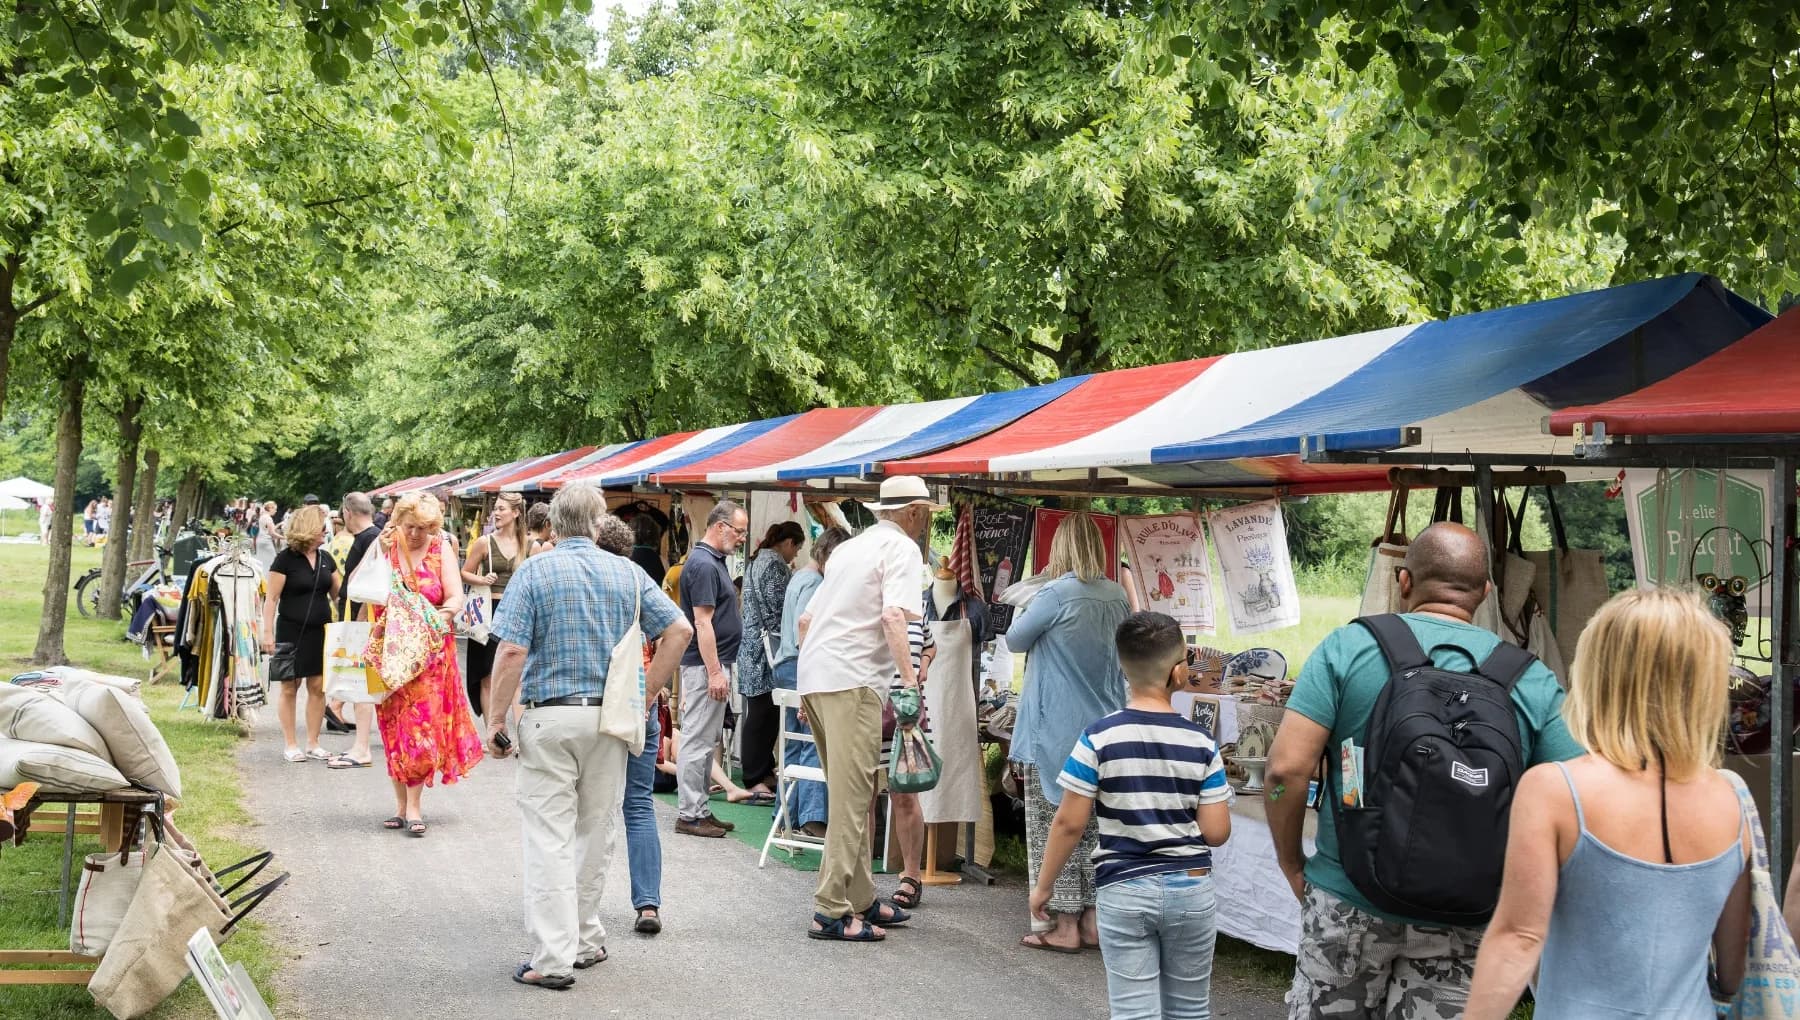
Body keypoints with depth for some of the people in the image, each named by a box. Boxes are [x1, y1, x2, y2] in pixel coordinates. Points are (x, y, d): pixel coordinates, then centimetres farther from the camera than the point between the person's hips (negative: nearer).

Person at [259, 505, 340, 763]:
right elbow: (272, 598, -8)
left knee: (318, 686, 4)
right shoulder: (285, 559, -7)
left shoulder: (326, 559, 10)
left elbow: (339, 594, 14)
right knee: (289, 686, 2)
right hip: (292, 632, -5)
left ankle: (313, 744, 13)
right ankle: (291, 745, 9)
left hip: (320, 632, 5)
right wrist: (268, 632, -13)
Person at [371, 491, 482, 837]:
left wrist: (447, 611, -27)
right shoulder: (385, 546, 1)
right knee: (394, 727, 5)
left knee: (422, 725, -6)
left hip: (429, 651, -1)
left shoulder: (441, 552, 0)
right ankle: (401, 804, 14)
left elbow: (457, 597, -10)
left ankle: (413, 808, -4)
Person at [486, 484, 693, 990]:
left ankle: (554, 958, -5)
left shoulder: (534, 572, -5)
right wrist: (647, 692, 8)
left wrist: (496, 719, -5)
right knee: (595, 833, 15)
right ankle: (586, 941, 25)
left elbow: (512, 652, -12)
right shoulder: (626, 573, 4)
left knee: (549, 839, -2)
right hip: (610, 716, 3)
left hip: (549, 716, -3)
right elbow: (679, 630, 1)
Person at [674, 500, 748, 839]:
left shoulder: (713, 561, 14)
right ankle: (689, 815, -2)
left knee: (706, 742, 14)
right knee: (697, 741, -5)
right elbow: (703, 622, -21)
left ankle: (699, 810, 19)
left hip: (714, 663, 11)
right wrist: (715, 672, -23)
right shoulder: (703, 565, -17)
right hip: (706, 665, -11)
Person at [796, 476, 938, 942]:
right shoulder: (902, 548, -2)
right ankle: (832, 912, -13)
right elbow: (893, 616, -18)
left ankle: (861, 899, 21)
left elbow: (806, 619, 26)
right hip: (852, 680, -9)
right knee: (852, 798, -9)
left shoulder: (851, 547, 24)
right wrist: (910, 679, -21)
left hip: (814, 676, 9)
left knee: (850, 795, 15)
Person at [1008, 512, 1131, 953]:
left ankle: (1065, 925, 2)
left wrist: (1032, 601, 12)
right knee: (1094, 826, 12)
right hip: (1104, 730, 6)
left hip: (1055, 732, -6)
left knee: (1054, 827, 1)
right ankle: (1092, 922, 16)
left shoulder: (1056, 594, -16)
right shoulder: (1118, 598, 3)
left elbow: (1015, 640, -3)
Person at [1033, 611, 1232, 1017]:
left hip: (1124, 892, -1)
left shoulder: (1100, 738, -9)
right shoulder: (1201, 743, -6)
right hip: (1190, 888, 1)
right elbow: (1216, 832, -5)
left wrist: (1043, 885, 5)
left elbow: (1069, 823, -7)